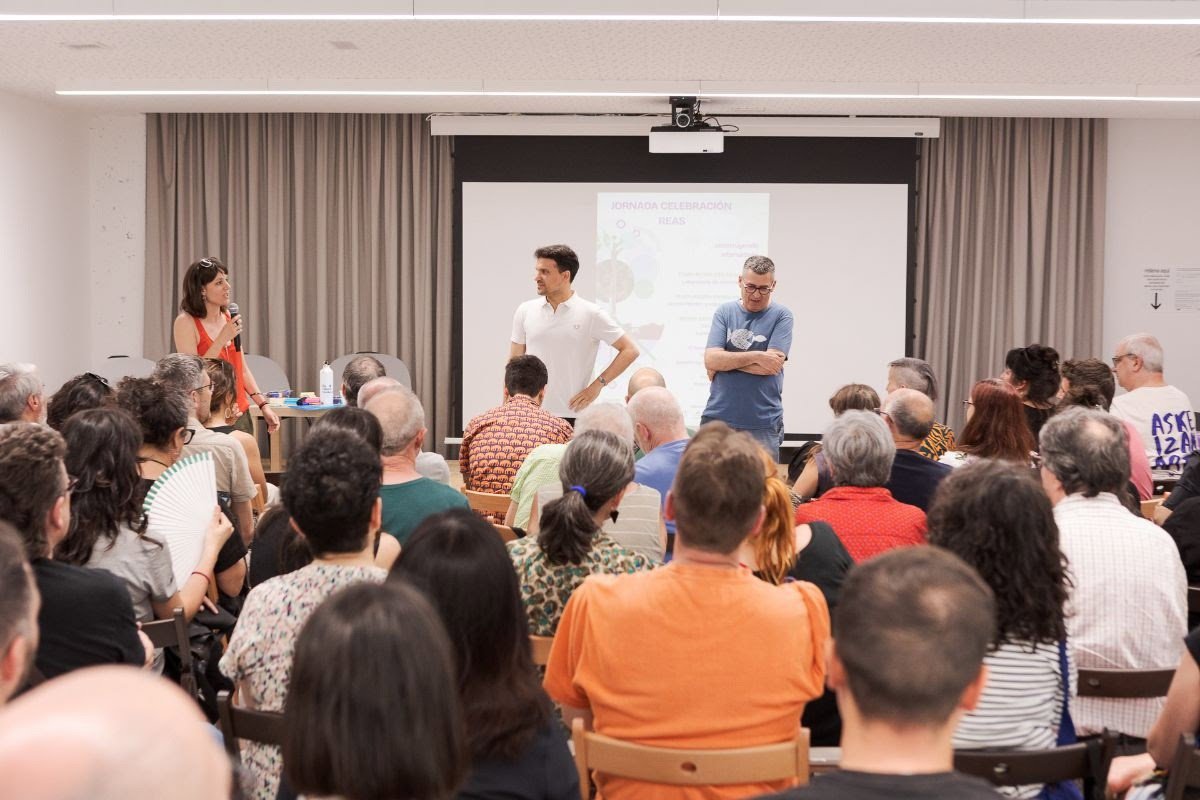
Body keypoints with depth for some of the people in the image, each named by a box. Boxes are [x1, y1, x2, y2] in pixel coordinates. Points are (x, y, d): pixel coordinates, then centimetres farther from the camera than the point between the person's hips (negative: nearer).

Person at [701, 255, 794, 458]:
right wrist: (756, 356, -11)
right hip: (718, 418, 2)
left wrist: (725, 360, -5)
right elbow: (710, 360, -4)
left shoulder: (781, 316, 2)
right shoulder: (725, 311, 7)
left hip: (763, 424, -2)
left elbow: (773, 365, -11)